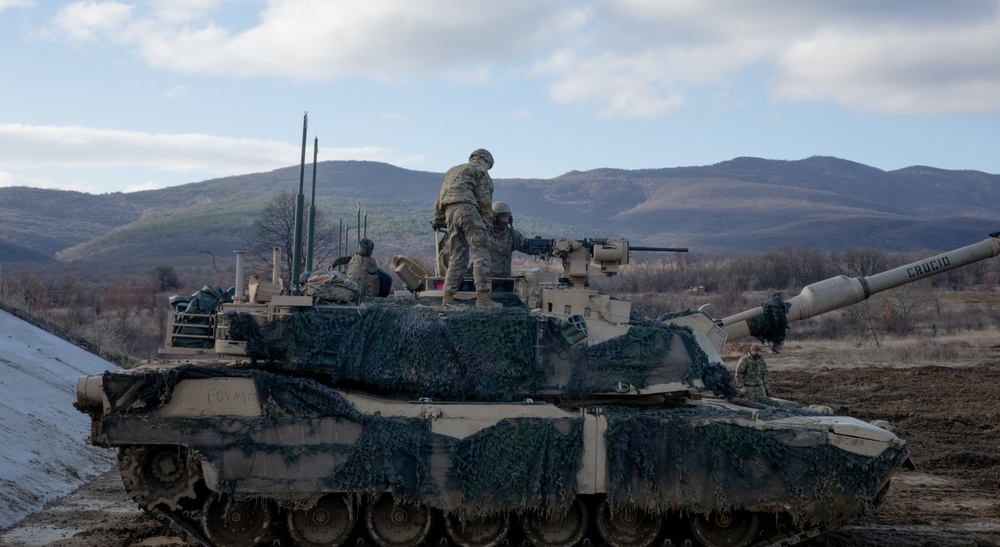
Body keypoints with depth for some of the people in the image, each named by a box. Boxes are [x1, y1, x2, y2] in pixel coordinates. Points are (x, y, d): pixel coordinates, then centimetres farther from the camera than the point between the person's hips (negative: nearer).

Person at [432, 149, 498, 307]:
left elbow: (439, 200, 32)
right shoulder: (480, 171, 12)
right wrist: (487, 223, -2)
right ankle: (483, 297, -23)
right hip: (467, 209, -7)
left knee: (457, 257, 10)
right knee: (481, 253, -11)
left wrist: (438, 221, 37)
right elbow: (485, 199, 0)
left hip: (449, 212, 7)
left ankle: (448, 298, 2)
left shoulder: (452, 171, 33)